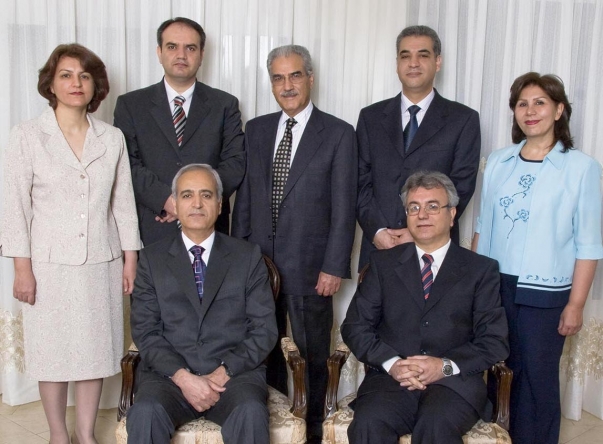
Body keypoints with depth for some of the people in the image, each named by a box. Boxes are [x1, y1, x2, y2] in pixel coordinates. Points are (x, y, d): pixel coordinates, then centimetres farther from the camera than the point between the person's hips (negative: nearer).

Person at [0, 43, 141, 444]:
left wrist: (131, 260, 5)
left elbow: (124, 202, 6)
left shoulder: (113, 138, 3)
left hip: (101, 263, 2)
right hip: (50, 264, -2)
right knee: (53, 351, 8)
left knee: (97, 349, 9)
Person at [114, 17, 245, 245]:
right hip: (151, 231, 0)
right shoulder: (130, 104, 7)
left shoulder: (225, 105, 8)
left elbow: (235, 163, 1)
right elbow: (128, 164, -2)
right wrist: (165, 199, -17)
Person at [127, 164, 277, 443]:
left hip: (234, 372, 0)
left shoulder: (248, 257, 9)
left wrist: (224, 372, -11)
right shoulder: (152, 259, 10)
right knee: (145, 414, -31)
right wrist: (182, 377, -13)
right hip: (169, 373, 1)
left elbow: (264, 329, 3)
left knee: (251, 413, -32)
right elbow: (144, 331, 2)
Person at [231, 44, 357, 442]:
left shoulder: (339, 134, -5)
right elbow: (244, 197, 10)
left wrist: (334, 267, -12)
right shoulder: (256, 129, 8)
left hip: (310, 267, -4)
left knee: (312, 356, 10)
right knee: (265, 353, 14)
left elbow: (343, 209, -8)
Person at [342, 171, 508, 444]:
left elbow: (494, 341, 5)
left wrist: (446, 366, -12)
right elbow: (355, 326, 9)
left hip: (454, 381, -1)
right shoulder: (383, 263, 15)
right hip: (392, 378, 1)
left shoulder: (481, 270, 11)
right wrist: (391, 363, -10)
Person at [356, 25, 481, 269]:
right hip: (377, 245, 2)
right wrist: (376, 230, -9)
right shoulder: (371, 117, 9)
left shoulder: (463, 119, 3)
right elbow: (361, 182, 5)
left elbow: (461, 187, -3)